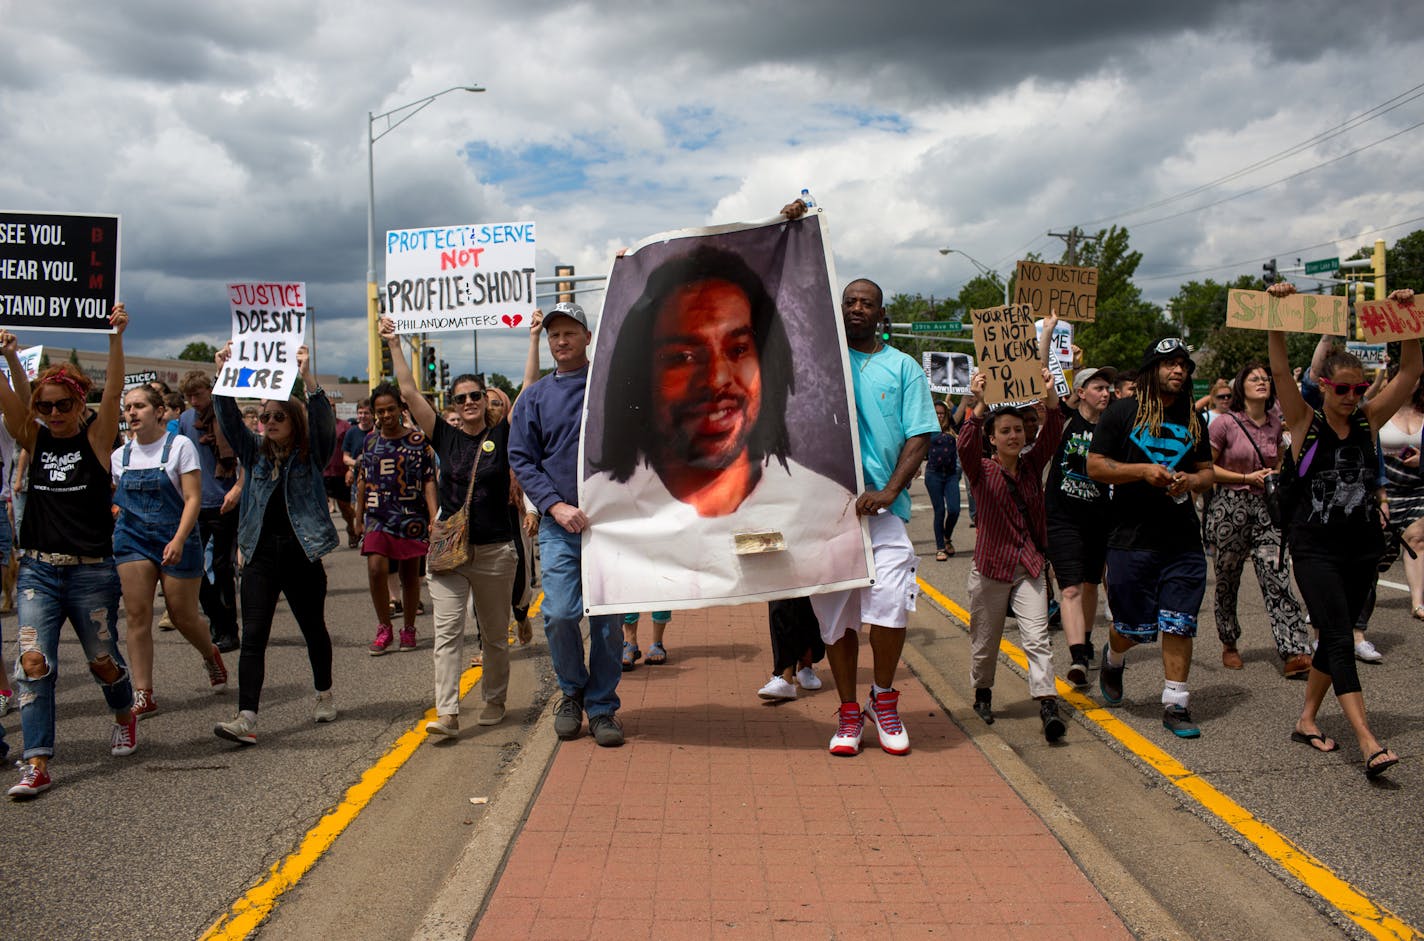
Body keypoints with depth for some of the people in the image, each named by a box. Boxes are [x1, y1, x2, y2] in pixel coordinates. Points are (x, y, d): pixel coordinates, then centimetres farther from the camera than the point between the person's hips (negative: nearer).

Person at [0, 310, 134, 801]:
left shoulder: (96, 437, -3)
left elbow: (113, 390, -17)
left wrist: (116, 337, -30)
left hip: (91, 572, -2)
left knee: (102, 659, 12)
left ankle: (124, 716, 42)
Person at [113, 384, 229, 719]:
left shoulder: (179, 446, -5)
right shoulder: (120, 456, 7)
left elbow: (193, 498, -12)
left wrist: (179, 540, -23)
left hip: (176, 539, -3)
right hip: (132, 538, 4)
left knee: (184, 617, 4)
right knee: (137, 615, -6)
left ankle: (211, 655, 36)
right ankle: (143, 694, -2)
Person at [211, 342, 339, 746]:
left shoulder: (311, 454, 1)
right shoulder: (255, 452, 10)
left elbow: (324, 421, -15)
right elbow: (229, 420, 0)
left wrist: (307, 377, -27)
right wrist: (222, 375, -13)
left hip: (302, 553, -2)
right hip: (260, 553, 2)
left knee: (313, 629, 13)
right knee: (253, 636, -6)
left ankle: (324, 695, 34)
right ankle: (246, 719, -11)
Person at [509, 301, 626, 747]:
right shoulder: (535, 397, 9)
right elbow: (522, 459, 5)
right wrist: (556, 505, -9)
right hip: (559, 525, 0)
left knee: (607, 618, 3)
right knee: (559, 614, -9)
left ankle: (602, 705, 17)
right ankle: (572, 692, 17)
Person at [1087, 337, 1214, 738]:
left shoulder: (1193, 419, 14)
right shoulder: (1122, 412, 0)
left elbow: (1208, 471, 20)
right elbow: (1095, 466, -3)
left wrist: (1190, 480, -4)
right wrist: (1143, 470, -15)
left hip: (1183, 538, 4)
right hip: (1132, 537, -3)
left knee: (1179, 625, 0)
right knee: (1134, 627, 3)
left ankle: (1175, 704, 9)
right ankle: (1112, 659, 37)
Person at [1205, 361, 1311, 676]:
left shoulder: (1275, 423, 8)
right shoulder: (1225, 423, -7)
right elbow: (1206, 466, -4)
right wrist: (1247, 478, -10)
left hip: (1265, 507, 3)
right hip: (1229, 506, -3)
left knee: (1277, 577, -9)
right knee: (1227, 579, 7)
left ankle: (1294, 654, -13)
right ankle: (1229, 645, 27)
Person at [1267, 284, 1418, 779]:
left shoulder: (1368, 420, 6)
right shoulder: (1305, 423, -4)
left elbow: (1410, 370, 0)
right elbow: (1280, 371, -16)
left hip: (1362, 547, 5)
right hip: (1315, 548, -5)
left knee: (1335, 636, 12)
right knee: (1339, 639, -12)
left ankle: (1306, 720, 26)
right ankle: (1369, 744, -19)